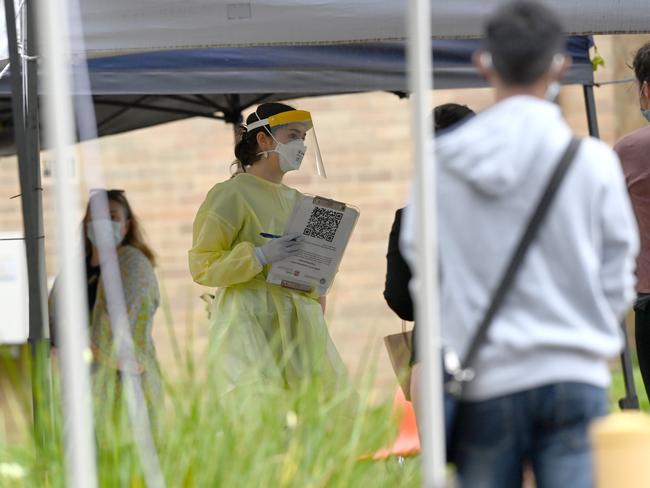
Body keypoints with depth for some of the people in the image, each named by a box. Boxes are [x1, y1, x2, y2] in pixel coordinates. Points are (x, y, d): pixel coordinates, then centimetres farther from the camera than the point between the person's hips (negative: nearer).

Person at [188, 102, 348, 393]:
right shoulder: (231, 194, -2)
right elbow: (202, 265, -8)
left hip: (300, 325, 7)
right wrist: (261, 256, -18)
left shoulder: (297, 201, 20)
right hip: (250, 323, -7)